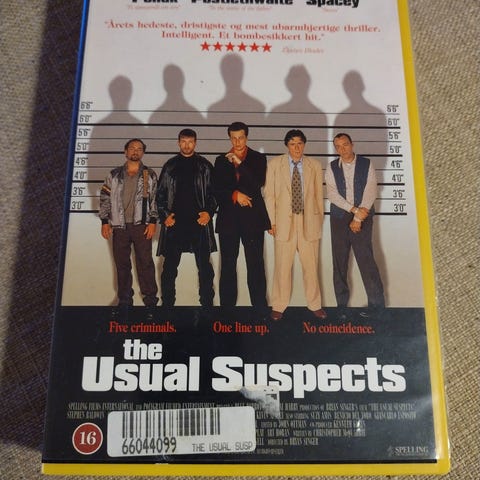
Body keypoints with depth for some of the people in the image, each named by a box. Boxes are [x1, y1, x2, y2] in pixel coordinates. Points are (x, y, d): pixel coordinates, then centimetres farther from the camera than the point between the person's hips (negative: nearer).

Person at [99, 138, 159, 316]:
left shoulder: (150, 175, 6)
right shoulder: (114, 175, 10)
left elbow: (155, 199, 3)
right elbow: (105, 198, 10)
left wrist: (153, 222, -6)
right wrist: (105, 222, 3)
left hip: (141, 225, -2)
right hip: (119, 226, 2)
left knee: (145, 263, -3)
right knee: (122, 264, 8)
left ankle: (150, 300, 6)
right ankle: (124, 300, 20)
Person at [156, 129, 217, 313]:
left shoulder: (205, 166, 8)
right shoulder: (170, 166, 10)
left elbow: (213, 192, 7)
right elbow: (160, 194, 10)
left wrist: (209, 212, -7)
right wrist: (164, 215, -1)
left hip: (199, 221, -1)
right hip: (175, 222, 1)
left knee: (204, 266, 2)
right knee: (169, 267, 4)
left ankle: (207, 305, 12)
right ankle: (167, 304, 15)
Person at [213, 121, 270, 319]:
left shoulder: (258, 158, 8)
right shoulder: (221, 160, 14)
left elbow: (259, 183, -7)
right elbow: (217, 189, 7)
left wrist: (240, 162, -13)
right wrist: (235, 195, -8)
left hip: (252, 217, -2)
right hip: (228, 219, 2)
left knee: (256, 265, -4)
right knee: (228, 265, 3)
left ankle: (260, 308, 2)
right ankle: (226, 307, 11)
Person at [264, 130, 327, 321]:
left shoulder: (314, 165, 6)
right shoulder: (274, 164, 3)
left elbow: (319, 195, 9)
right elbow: (269, 195, 2)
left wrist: (320, 220, 9)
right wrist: (271, 221, -2)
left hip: (309, 221, 2)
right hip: (284, 221, -1)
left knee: (311, 265, 8)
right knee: (282, 266, 2)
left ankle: (315, 305, 24)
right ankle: (278, 306, 17)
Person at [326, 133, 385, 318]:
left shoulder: (366, 164, -1)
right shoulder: (332, 167, 4)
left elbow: (370, 192, -7)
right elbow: (332, 194, -5)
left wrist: (358, 218, -12)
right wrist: (355, 210, -13)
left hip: (362, 217, -2)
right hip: (339, 217, 2)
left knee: (365, 259, -7)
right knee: (339, 261, 4)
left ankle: (377, 303, 7)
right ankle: (342, 303, 15)